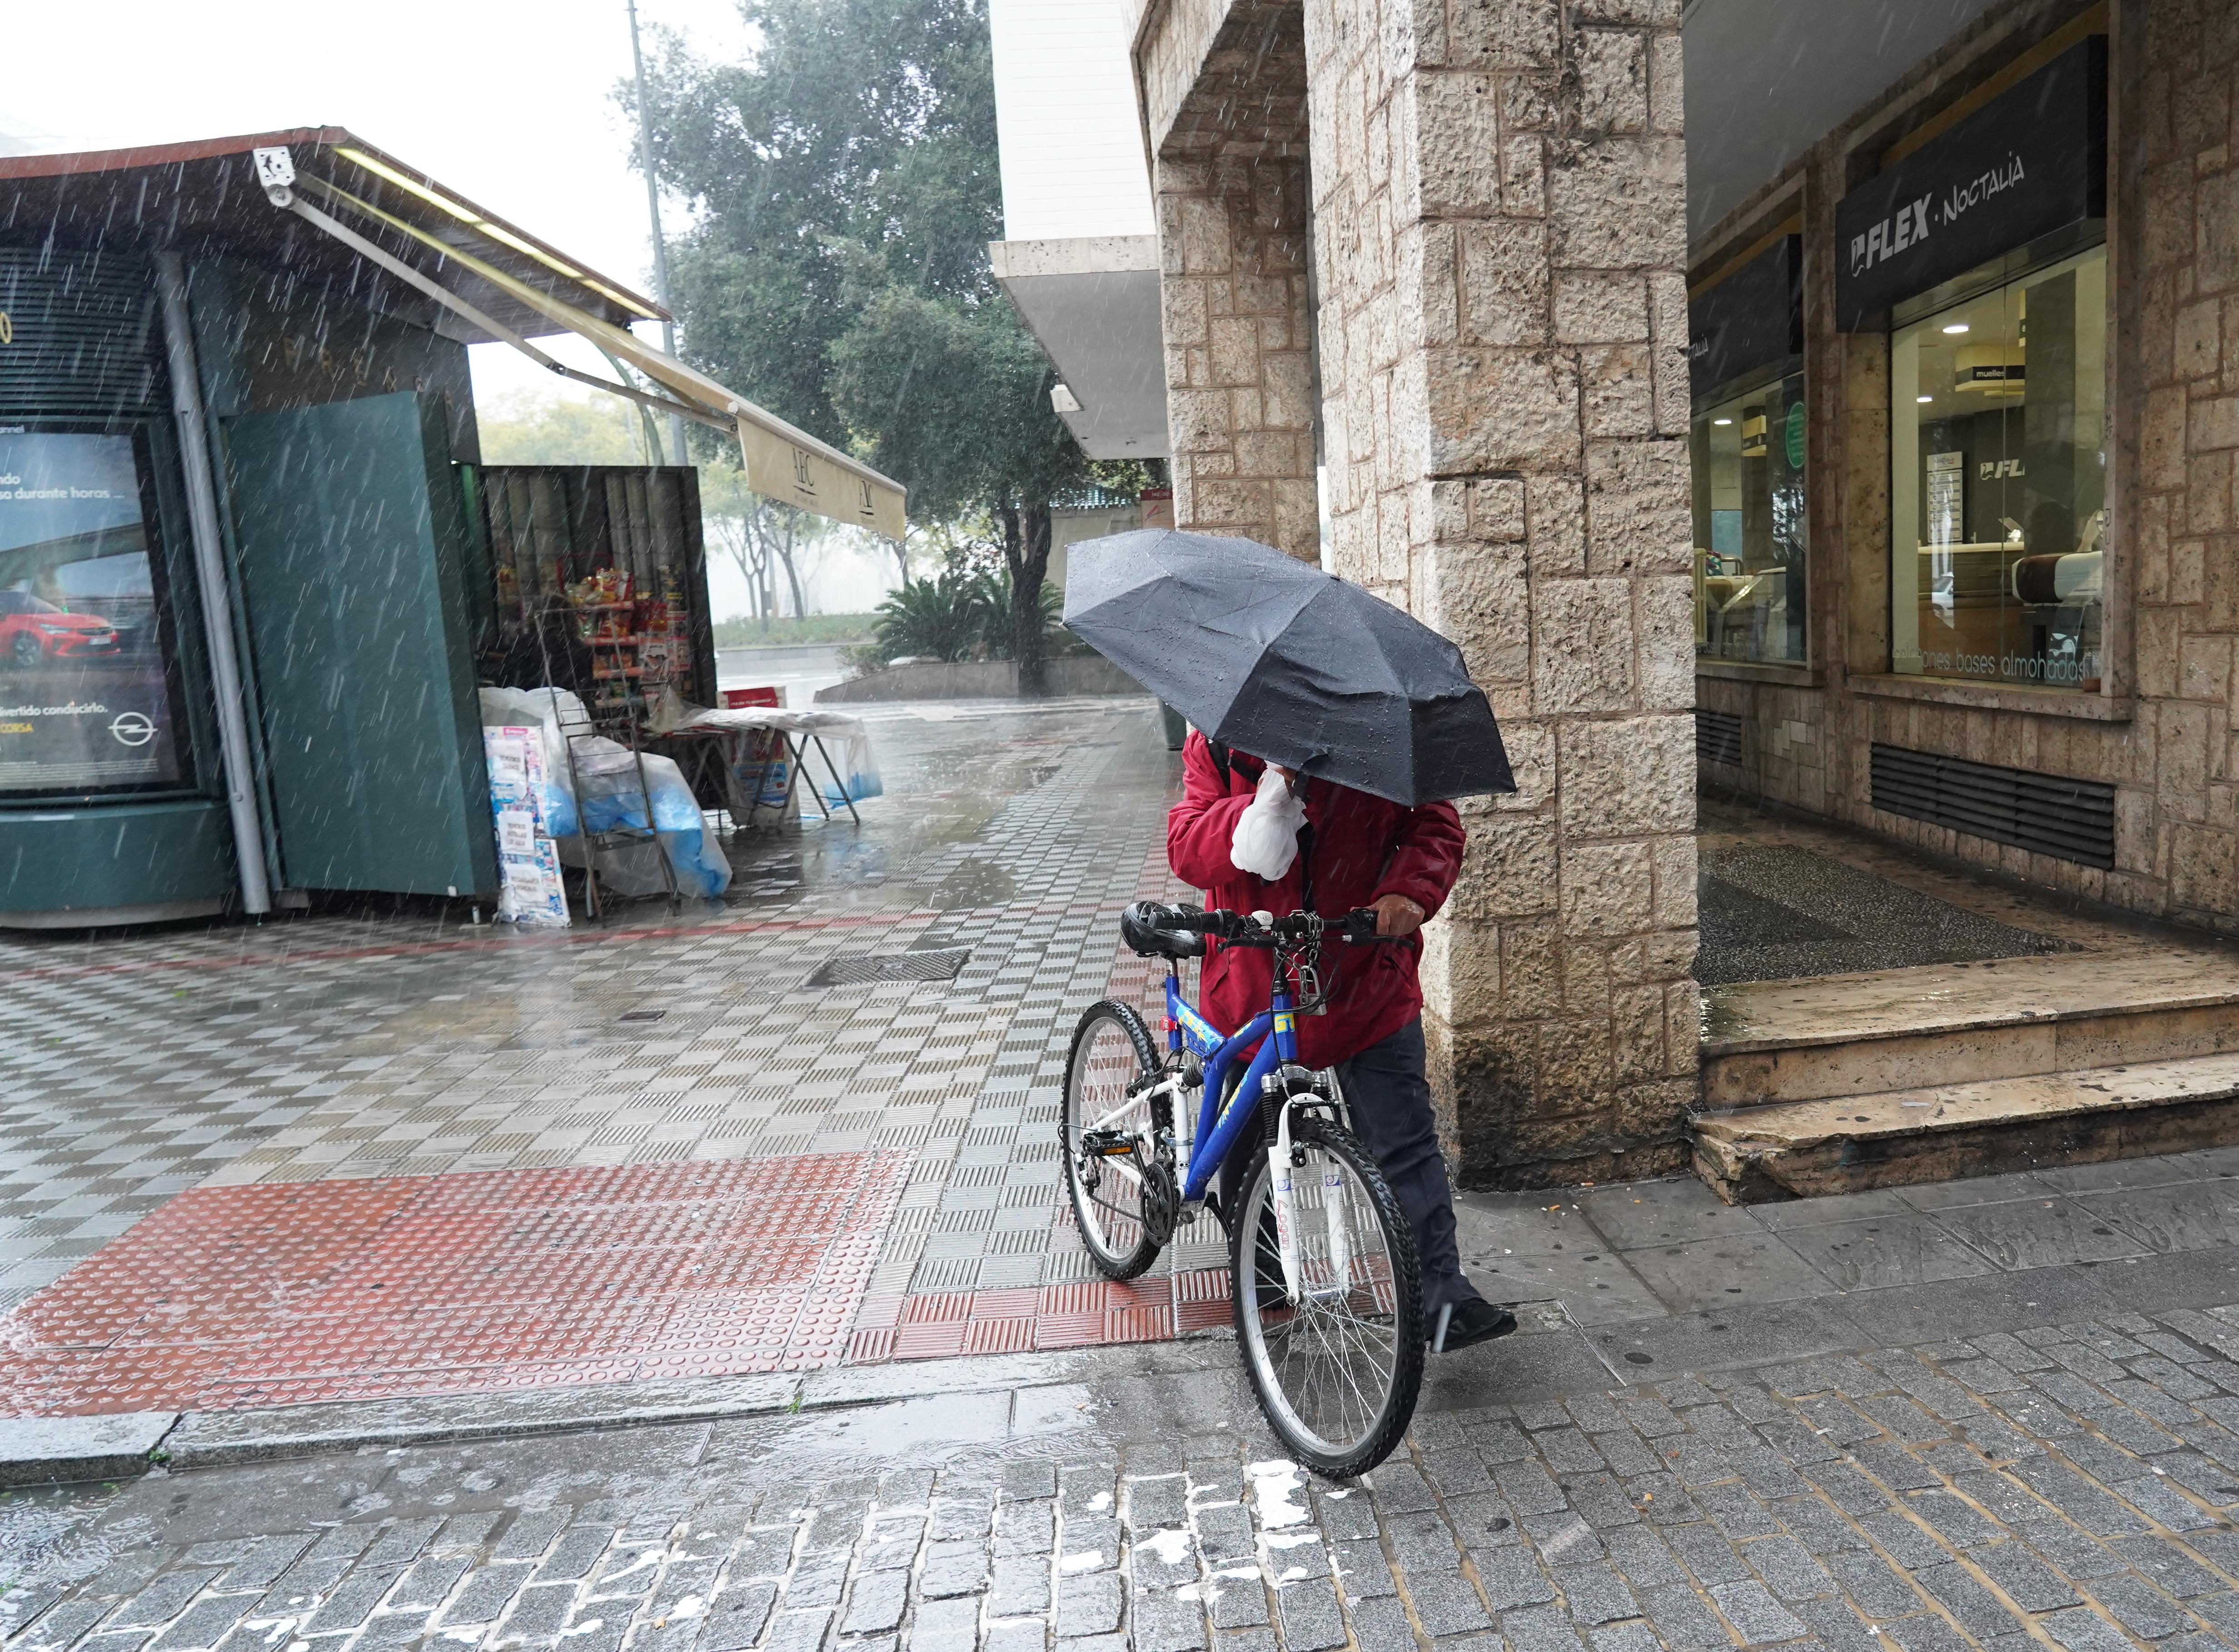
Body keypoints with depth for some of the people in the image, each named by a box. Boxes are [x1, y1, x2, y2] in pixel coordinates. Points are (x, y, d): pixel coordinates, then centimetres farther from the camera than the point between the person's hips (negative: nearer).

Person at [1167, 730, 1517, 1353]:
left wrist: (1410, 890, -21)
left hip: (1366, 984, -1)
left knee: (1406, 1142, -3)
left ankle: (1445, 1297, 6)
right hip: (1252, 988, 2)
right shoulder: (1217, 747, -4)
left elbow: (1435, 825, -1)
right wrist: (1262, 805, -31)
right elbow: (1188, 851, -15)